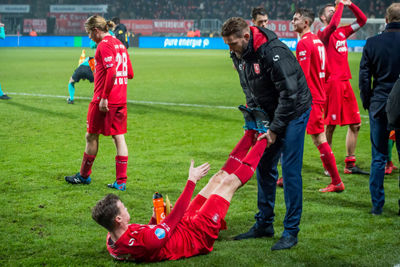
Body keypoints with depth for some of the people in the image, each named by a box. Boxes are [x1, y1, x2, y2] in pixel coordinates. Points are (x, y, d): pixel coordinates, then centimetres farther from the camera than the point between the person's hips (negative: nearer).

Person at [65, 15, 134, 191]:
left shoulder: (104, 45, -12)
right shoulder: (119, 44, 14)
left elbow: (111, 71, -23)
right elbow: (129, 74, 15)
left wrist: (104, 97, -21)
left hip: (104, 100, -8)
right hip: (120, 100, 8)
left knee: (91, 137, 7)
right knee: (119, 138, 6)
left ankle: (84, 176, 21)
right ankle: (121, 181, 5)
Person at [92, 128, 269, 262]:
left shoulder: (112, 241, -15)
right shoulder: (146, 242, -43)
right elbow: (176, 215, -30)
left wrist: (155, 218, 1)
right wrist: (192, 181, -23)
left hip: (185, 225, 8)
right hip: (198, 236, -8)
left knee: (219, 177, 11)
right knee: (229, 182, 1)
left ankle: (251, 134, 28)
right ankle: (262, 140, 25)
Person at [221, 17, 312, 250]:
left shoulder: (273, 52, -28)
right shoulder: (239, 55, -1)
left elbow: (289, 93, -26)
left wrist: (275, 129, -22)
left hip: (294, 111, -8)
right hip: (269, 115, 8)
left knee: (291, 170, -9)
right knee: (264, 167, 11)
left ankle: (291, 232, -2)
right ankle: (264, 224, 22)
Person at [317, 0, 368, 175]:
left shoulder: (342, 32, 16)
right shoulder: (323, 33, -5)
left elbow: (362, 20, 21)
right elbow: (334, 24, -26)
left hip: (345, 82, 8)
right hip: (332, 82, -8)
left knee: (355, 124, 8)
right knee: (330, 125, -3)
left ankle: (350, 164, 17)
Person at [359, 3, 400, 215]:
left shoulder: (372, 43, -1)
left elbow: (364, 77, 2)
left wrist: (367, 103, 12)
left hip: (379, 104, 2)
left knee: (378, 157, 8)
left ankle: (377, 204, 9)